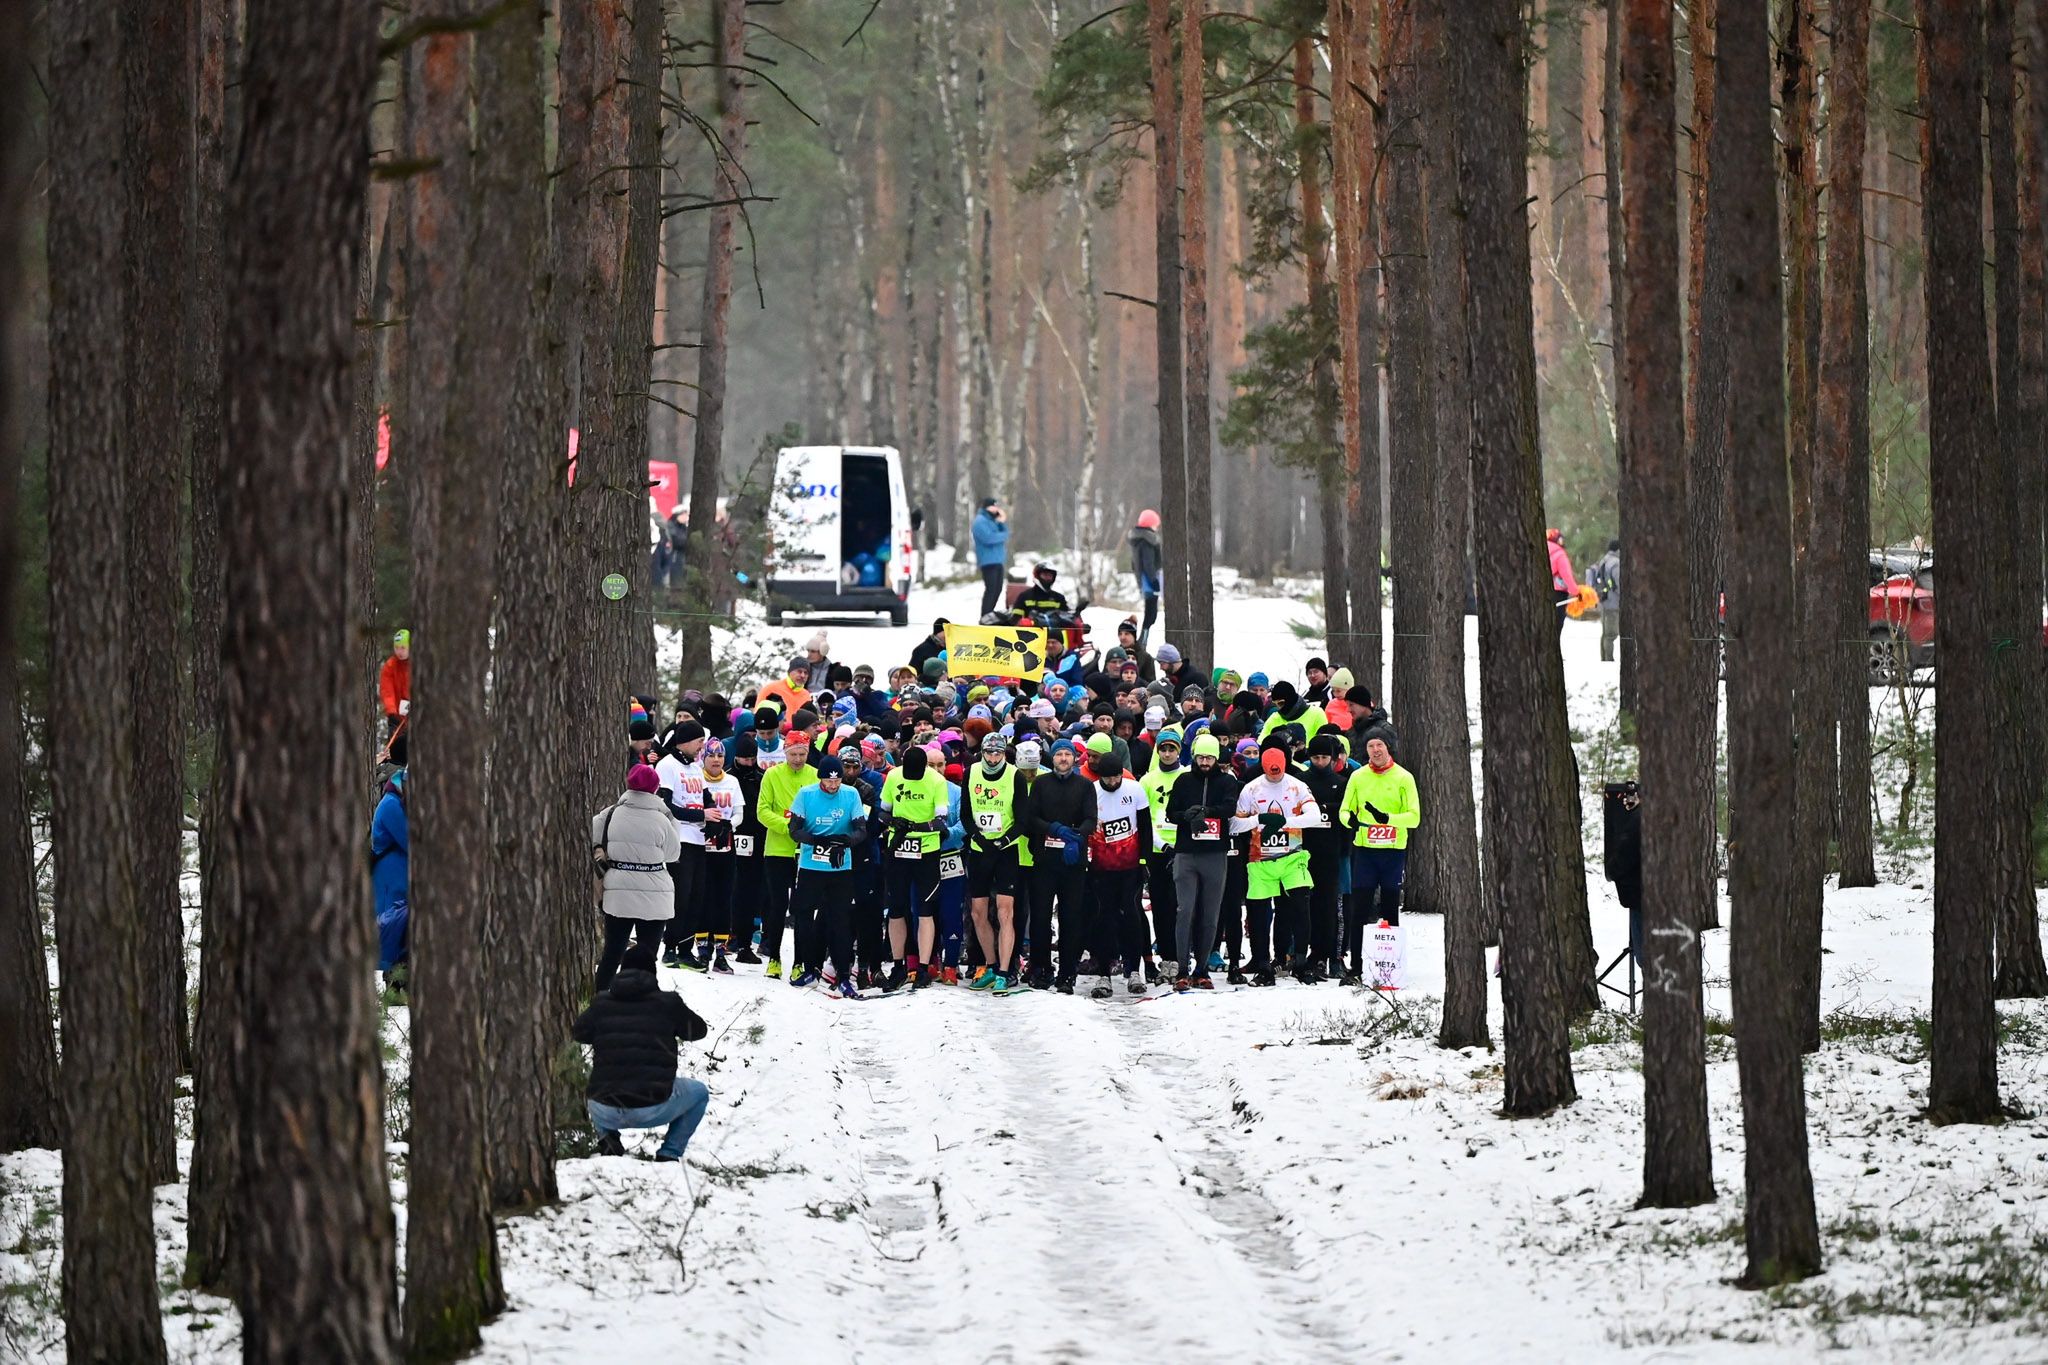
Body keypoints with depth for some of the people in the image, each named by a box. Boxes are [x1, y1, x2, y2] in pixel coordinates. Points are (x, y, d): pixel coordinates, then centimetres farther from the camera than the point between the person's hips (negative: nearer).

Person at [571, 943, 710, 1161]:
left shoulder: (601, 1003, 7)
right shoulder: (668, 1003, 1)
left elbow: (577, 1033, 23)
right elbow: (698, 1030, 18)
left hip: (605, 1112, 3)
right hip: (653, 1109, -3)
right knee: (699, 1092, 27)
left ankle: (606, 1138, 12)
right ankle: (669, 1154, 13)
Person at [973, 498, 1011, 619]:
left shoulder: (992, 520, 20)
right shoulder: (980, 521, -9)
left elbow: (1004, 533, 18)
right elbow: (988, 538, -21)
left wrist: (1002, 522, 3)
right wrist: (1003, 536, -8)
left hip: (997, 561, 10)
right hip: (988, 561, -10)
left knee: (997, 589, 10)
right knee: (991, 589, -14)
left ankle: (990, 613, 17)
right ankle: (985, 617, -14)